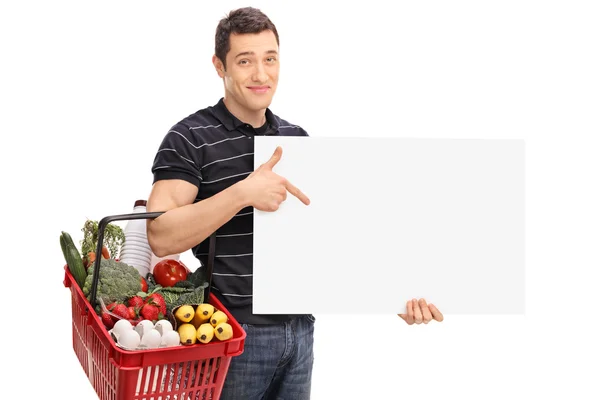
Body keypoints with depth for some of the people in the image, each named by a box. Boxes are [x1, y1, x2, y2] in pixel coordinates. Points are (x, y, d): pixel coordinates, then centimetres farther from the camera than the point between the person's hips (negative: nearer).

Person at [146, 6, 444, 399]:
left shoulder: (297, 138, 9)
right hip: (233, 334, -5)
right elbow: (161, 237, -20)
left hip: (300, 329, 5)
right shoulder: (190, 139, -9)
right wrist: (242, 193, -28)